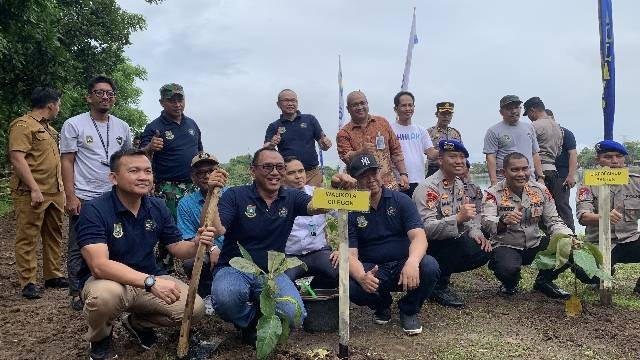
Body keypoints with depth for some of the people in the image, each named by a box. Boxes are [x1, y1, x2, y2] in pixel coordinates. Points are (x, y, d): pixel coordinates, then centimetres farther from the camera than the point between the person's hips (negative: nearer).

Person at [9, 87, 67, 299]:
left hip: (55, 192, 9)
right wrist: (34, 189, -22)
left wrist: (61, 188, 19)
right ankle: (28, 282, 2)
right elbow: (17, 159, -17)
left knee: (54, 235, 13)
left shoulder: (49, 129, 20)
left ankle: (53, 275, 22)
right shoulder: (23, 125, -8)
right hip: (31, 193, -9)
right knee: (27, 238, -3)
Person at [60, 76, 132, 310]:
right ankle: (77, 293, 15)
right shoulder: (73, 125, -2)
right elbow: (67, 162, -5)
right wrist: (70, 196, -12)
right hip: (84, 198, -4)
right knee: (79, 248, 3)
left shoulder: (122, 127, 10)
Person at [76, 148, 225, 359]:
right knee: (106, 294, -39)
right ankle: (100, 340, -1)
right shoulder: (94, 210, -20)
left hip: (150, 279, 5)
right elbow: (99, 265, -32)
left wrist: (196, 244, -22)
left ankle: (138, 322, 16)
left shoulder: (157, 207, -1)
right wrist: (150, 281, -42)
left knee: (194, 307, -15)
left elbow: (178, 248, 3)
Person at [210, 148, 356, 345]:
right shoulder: (235, 196, -6)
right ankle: (248, 323, 4)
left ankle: (261, 315, 15)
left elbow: (317, 206, -18)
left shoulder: (291, 197, 3)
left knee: (295, 316, -22)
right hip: (234, 269, -2)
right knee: (226, 296, -35)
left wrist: (336, 188, -41)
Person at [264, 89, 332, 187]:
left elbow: (323, 146, 9)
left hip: (313, 174, 1)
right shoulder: (274, 127, 9)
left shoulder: (310, 119, 9)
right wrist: (272, 145, -23)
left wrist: (326, 144, -14)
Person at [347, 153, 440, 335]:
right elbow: (350, 255, -11)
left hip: (404, 265, 0)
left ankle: (409, 310, 2)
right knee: (351, 286, -31)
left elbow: (418, 236, -15)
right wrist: (362, 277, -34)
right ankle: (382, 305, 7)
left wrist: (412, 262, -38)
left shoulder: (400, 200, -2)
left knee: (429, 266, -31)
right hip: (372, 270, 0)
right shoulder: (351, 211, -2)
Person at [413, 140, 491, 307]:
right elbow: (426, 228, -31)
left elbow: (466, 217, 16)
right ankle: (438, 285, -10)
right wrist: (458, 218, -42)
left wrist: (475, 232, -5)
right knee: (469, 248, -28)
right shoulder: (427, 188, -21)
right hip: (428, 245, -8)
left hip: (451, 241, 8)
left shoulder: (459, 184, 8)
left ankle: (441, 272, 7)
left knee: (484, 251, -10)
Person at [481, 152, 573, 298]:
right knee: (508, 269, -35)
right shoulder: (493, 193, -11)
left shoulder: (541, 190, 3)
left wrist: (568, 237, -17)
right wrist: (503, 221, -48)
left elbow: (553, 221, 4)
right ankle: (510, 285, 7)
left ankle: (544, 280, 12)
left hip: (535, 244, 5)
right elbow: (486, 224, -25)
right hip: (506, 246, -4)